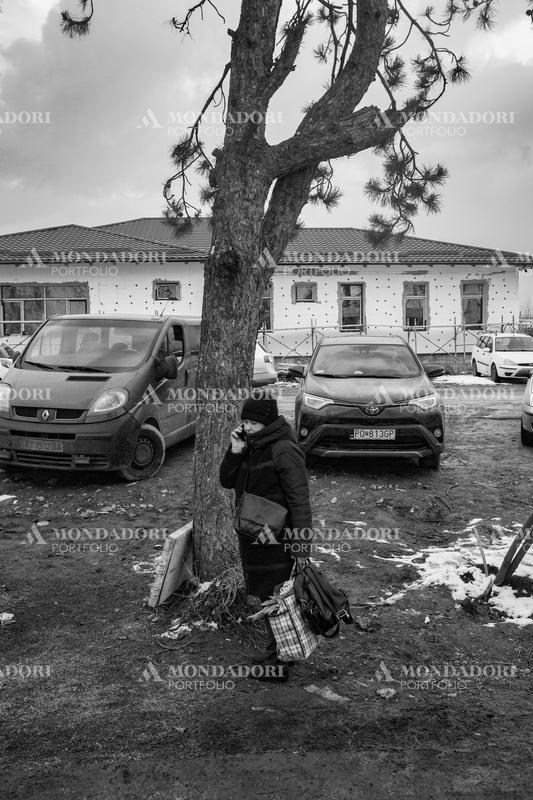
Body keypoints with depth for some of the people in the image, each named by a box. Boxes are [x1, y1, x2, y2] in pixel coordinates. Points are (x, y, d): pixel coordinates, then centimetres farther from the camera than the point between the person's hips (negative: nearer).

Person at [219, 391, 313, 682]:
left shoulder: (284, 450, -18)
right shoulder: (250, 447, 8)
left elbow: (299, 498, -20)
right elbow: (227, 481, 9)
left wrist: (301, 545, -23)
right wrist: (235, 452, -7)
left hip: (276, 538, -9)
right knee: (264, 596, 19)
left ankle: (278, 662, 14)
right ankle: (277, 651, 35)